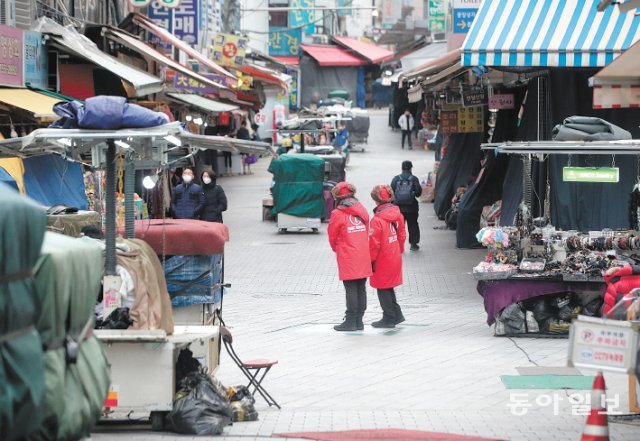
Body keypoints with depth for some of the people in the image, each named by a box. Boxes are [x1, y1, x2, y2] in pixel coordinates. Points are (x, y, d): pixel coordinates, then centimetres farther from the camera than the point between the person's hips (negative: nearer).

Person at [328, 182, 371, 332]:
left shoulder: (338, 214, -9)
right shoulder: (361, 210, 8)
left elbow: (332, 236, 1)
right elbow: (366, 232, 12)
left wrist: (336, 249, 20)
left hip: (347, 259, -5)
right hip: (363, 257, 5)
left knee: (351, 290, -4)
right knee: (361, 289, 8)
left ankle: (351, 321, -2)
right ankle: (359, 321, 12)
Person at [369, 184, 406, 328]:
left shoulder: (377, 220, -23)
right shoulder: (398, 215, 0)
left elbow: (374, 243, -18)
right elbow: (402, 235, 11)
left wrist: (371, 260, -6)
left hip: (382, 261, -7)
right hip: (395, 258, 7)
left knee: (383, 289, 5)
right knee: (389, 287, 21)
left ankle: (389, 318, 10)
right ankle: (396, 315, 26)